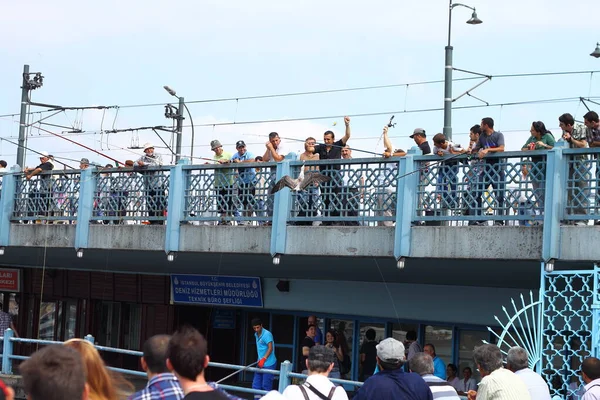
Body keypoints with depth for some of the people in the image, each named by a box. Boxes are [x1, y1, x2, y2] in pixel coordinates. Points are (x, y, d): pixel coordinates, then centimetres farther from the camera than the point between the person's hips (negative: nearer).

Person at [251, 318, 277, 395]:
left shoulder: (267, 334, -15)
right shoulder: (256, 335, 13)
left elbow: (270, 348, -24)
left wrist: (263, 359, -33)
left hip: (268, 364, -9)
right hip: (260, 364, 9)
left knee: (266, 386, -5)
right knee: (256, 386, 7)